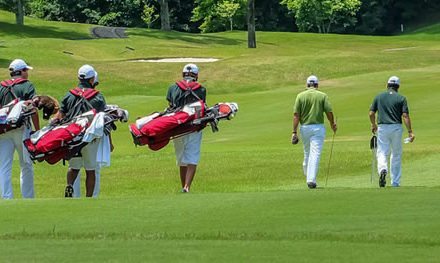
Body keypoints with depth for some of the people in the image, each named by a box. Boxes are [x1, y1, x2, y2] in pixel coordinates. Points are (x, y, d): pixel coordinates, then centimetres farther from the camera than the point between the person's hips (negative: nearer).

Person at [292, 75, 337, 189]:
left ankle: (307, 175, 28)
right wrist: (333, 124, 16)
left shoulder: (300, 96, 1)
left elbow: (296, 115, -4)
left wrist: (294, 132, -3)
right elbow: (329, 112, -4)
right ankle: (311, 180, -15)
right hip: (318, 127, -2)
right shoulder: (323, 96, -2)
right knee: (315, 154, -6)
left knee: (307, 153, 19)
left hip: (305, 127, 2)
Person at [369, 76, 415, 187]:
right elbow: (405, 116, -7)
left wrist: (373, 125, 23)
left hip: (382, 127, 0)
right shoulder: (401, 98, 1)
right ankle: (395, 182, 15)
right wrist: (410, 132, -6)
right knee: (396, 155, 12)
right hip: (396, 127, 0)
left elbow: (371, 113, 5)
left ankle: (382, 169, -32)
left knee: (382, 152, 1)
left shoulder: (379, 97, 6)